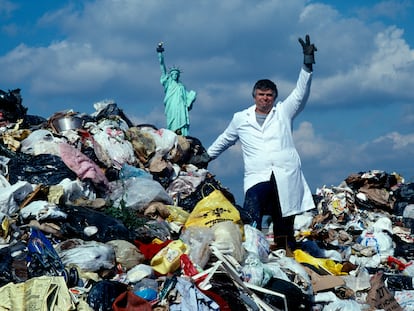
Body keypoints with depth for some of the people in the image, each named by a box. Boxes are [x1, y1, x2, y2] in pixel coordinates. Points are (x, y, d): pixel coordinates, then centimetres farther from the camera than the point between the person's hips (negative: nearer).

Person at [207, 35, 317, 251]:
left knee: (284, 226, -1)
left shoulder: (284, 112, 15)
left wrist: (307, 65, -8)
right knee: (251, 217, -26)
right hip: (257, 178, 0)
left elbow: (300, 94, 4)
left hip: (286, 178, 0)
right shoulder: (241, 119, 19)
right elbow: (224, 140, 33)